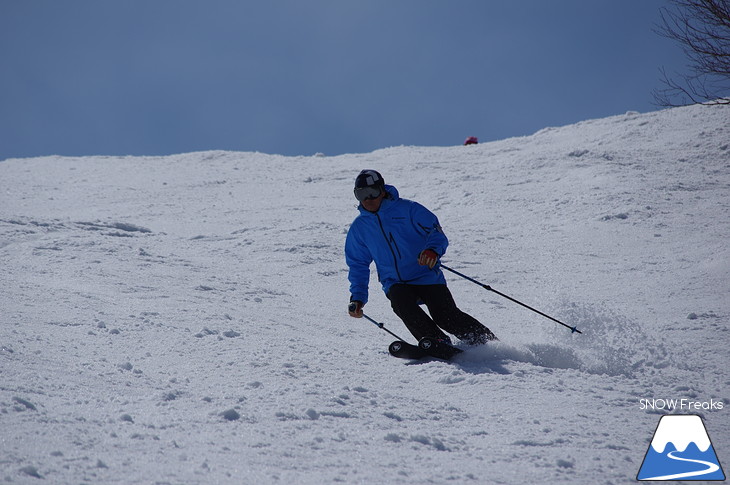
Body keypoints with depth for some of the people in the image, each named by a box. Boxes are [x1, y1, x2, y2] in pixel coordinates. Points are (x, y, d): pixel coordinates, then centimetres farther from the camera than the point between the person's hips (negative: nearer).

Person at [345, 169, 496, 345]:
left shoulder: (407, 209, -4)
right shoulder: (359, 228, 7)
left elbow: (435, 231, -8)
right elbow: (358, 265, 17)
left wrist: (433, 250, -32)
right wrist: (357, 298, 7)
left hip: (426, 276, -3)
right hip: (395, 284, 3)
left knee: (446, 316, -19)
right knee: (402, 304, -30)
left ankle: (489, 343, -2)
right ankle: (440, 344, -24)